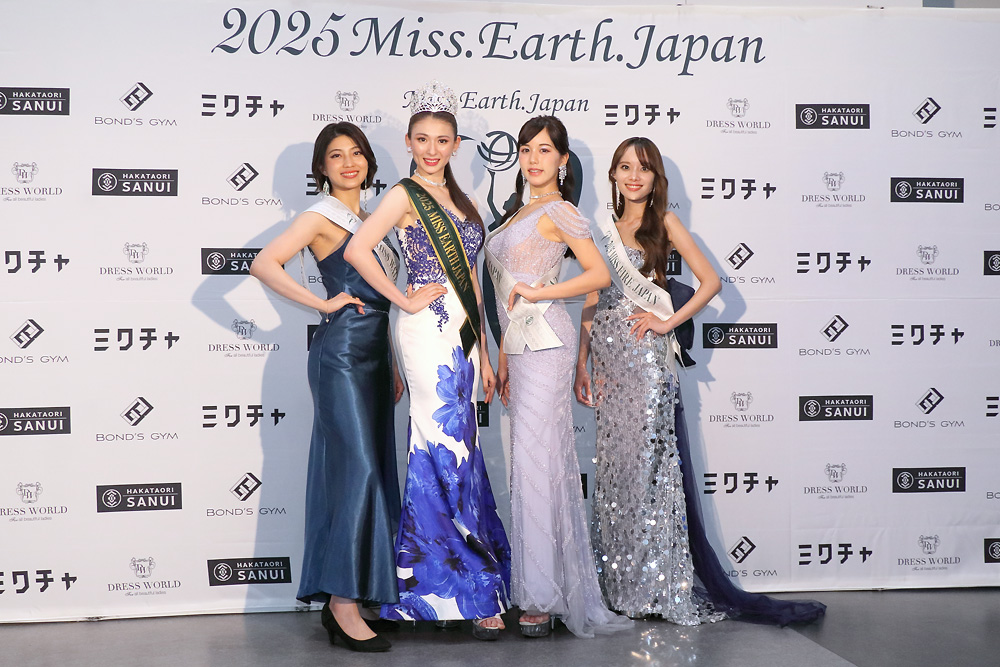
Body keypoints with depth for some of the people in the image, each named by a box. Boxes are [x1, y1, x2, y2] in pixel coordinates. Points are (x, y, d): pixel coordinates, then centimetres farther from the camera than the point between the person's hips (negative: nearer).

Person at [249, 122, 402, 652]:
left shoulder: (367, 219, 20)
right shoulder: (322, 216, -4)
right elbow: (263, 264, -17)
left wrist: (393, 366, 20)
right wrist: (323, 303, -14)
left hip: (373, 354, 8)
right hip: (341, 351, -8)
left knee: (365, 471, 7)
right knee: (358, 468, -13)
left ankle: (338, 598, 13)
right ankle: (343, 600, -8)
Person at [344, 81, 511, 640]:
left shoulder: (459, 200, 19)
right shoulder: (405, 195, -3)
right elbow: (357, 250, -19)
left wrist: (483, 353, 17)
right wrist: (405, 301, -12)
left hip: (462, 333, 7)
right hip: (429, 332, -7)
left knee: (444, 455, 8)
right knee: (451, 452, -7)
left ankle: (427, 583, 16)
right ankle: (475, 594, -1)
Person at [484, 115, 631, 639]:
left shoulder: (559, 210, -4)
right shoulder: (520, 211, 21)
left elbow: (599, 274, -11)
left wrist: (536, 291, -13)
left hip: (544, 343, -8)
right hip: (521, 345, 8)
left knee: (535, 461, -10)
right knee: (532, 463, 7)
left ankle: (542, 596, -5)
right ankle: (537, 590, 13)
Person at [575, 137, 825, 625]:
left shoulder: (664, 223, 3)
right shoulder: (602, 234, 13)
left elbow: (709, 281, -3)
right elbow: (590, 304, 13)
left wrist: (668, 322, -11)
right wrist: (580, 366, 7)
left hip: (650, 361, -4)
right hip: (611, 366, 4)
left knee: (659, 470, -6)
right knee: (617, 472, 6)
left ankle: (666, 589, 1)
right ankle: (626, 587, 15)